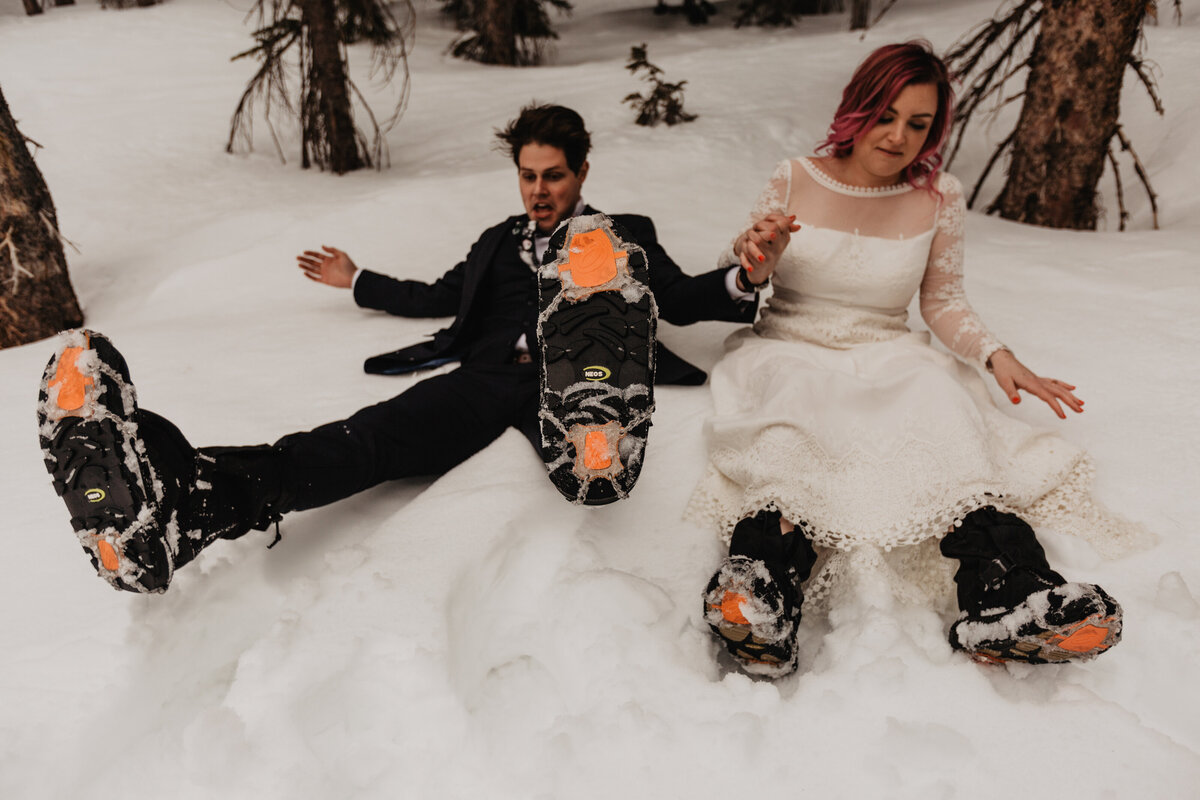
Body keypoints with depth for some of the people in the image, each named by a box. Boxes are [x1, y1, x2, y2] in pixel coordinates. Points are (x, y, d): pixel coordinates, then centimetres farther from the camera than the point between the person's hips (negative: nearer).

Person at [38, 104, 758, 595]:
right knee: (372, 436, -29)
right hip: (488, 375, 2)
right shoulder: (500, 240, 38)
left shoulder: (627, 234, 28)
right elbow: (441, 296, 44)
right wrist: (360, 282, 52)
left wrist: (743, 280, -1)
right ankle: (182, 501, -52)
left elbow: (681, 300, 18)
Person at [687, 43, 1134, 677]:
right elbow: (733, 287, 6)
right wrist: (753, 261, -19)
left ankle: (1004, 598, -52)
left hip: (888, 359, 1)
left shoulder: (939, 197, 6)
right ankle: (763, 584, -56)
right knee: (794, 423, -36)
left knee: (939, 404, -33)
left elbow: (943, 302, 12)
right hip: (786, 354, 0)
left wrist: (997, 356, -7)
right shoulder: (794, 179, 3)